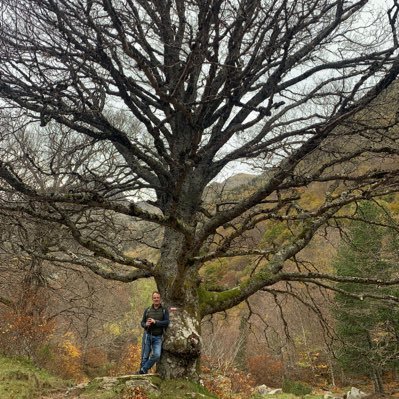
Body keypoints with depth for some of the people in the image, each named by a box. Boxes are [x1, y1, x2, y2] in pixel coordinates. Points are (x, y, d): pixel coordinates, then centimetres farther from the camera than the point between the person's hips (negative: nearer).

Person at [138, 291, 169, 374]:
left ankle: (143, 370, -2)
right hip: (147, 335, 1)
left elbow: (167, 322, -7)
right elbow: (142, 322, 12)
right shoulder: (147, 310, 9)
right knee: (145, 356, 1)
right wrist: (146, 324, -11)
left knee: (157, 355, -17)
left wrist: (155, 322, -18)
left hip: (158, 337, -1)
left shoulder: (164, 310, 4)